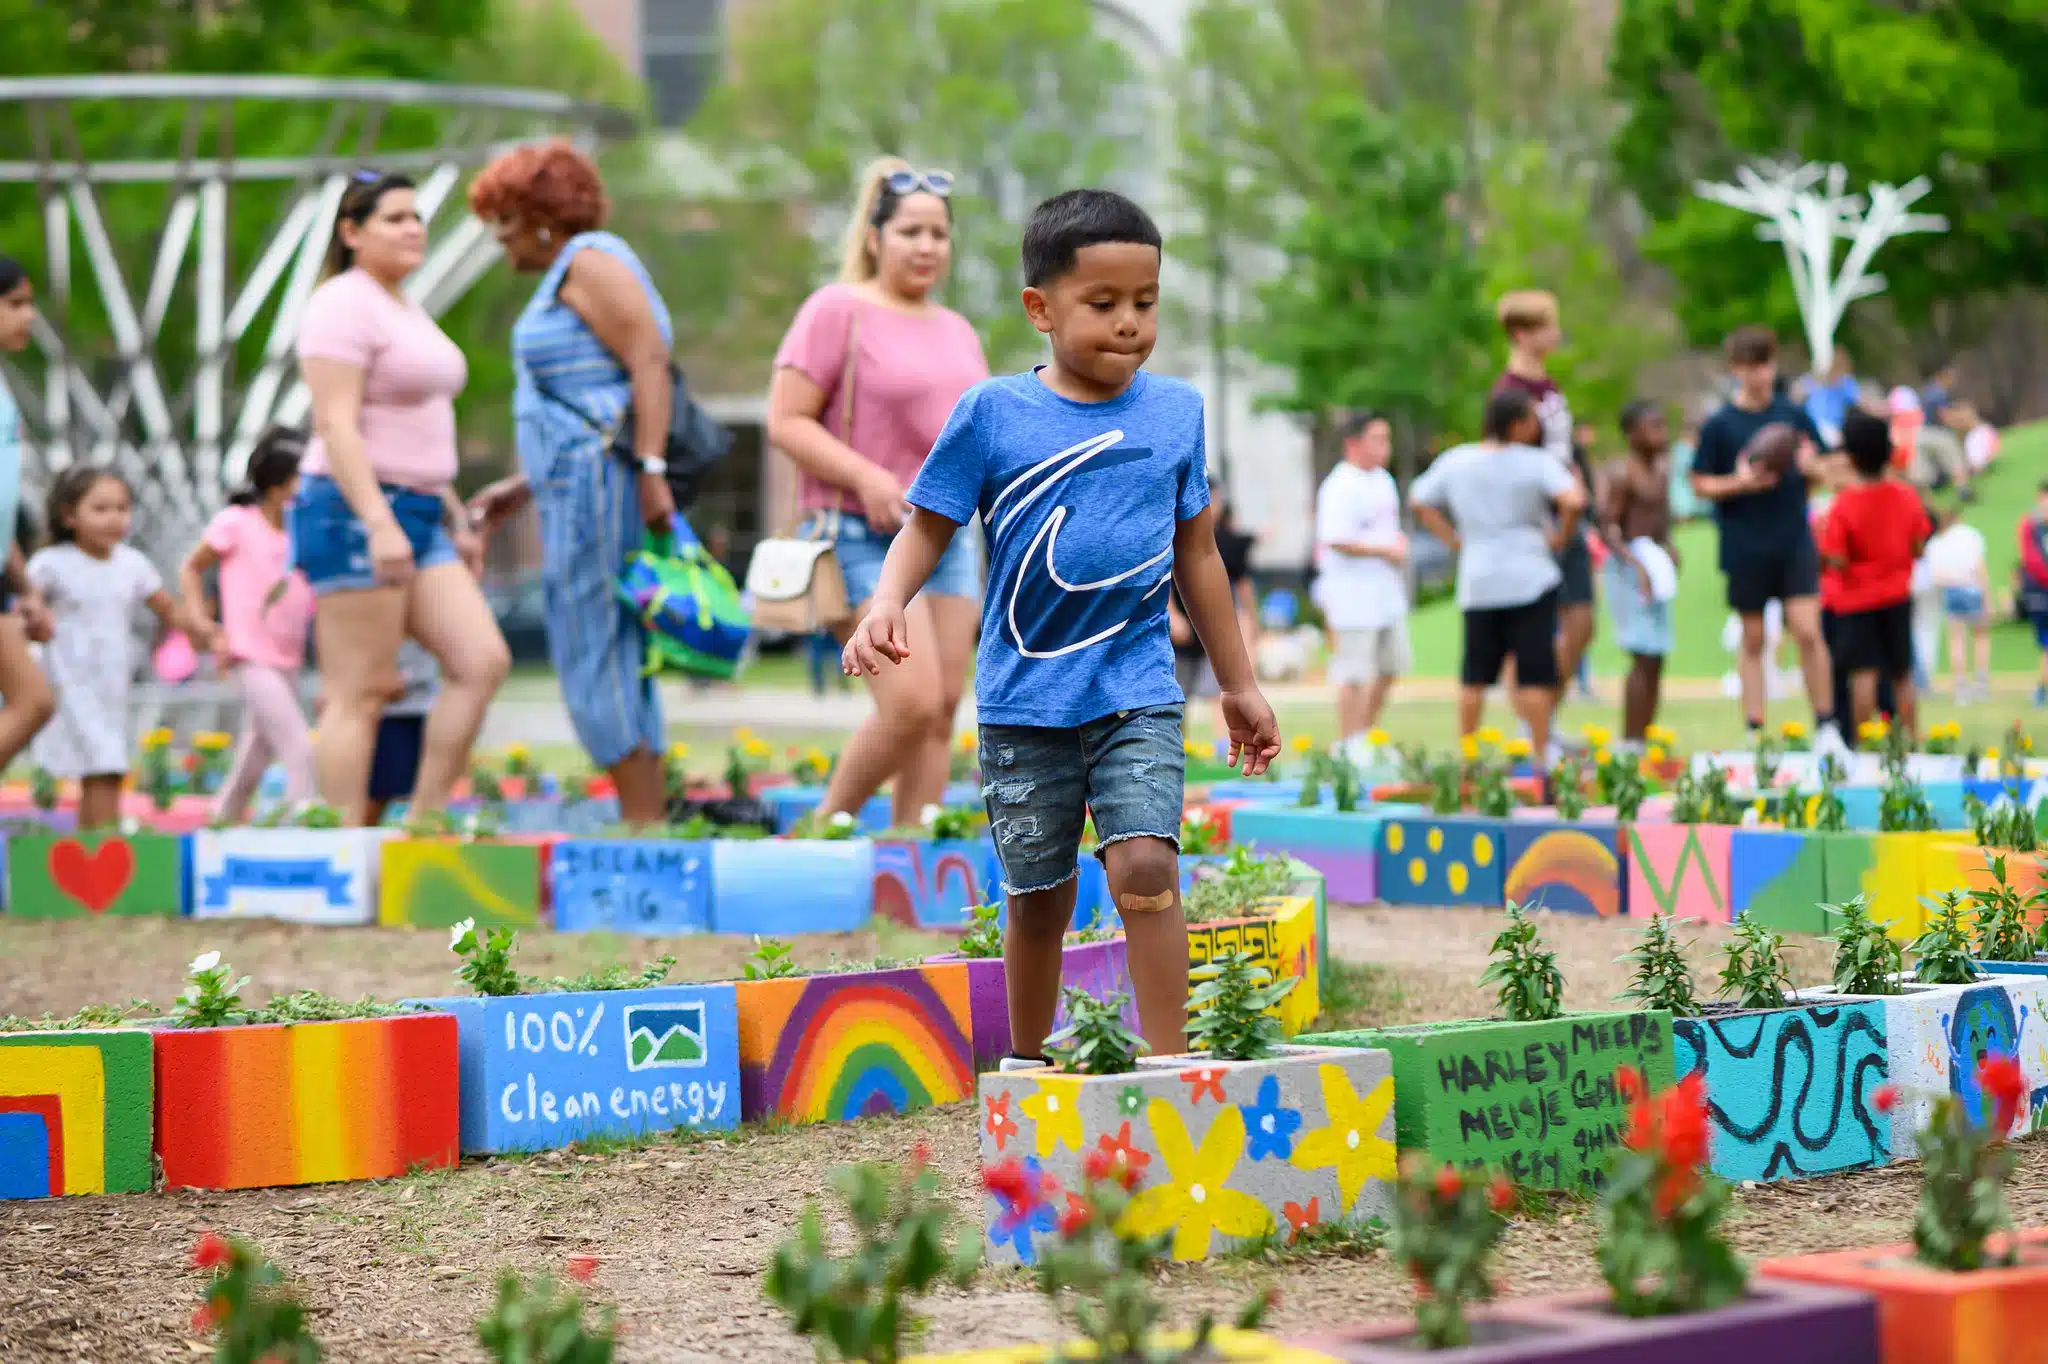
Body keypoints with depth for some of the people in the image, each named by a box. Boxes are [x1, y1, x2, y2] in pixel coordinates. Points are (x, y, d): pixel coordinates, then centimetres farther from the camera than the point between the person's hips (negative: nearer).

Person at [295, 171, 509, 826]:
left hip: (417, 517, 9)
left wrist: (455, 519, 24)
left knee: (483, 661, -1)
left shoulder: (406, 310, 21)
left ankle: (425, 819, 2)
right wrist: (379, 524, -26)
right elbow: (336, 423, -18)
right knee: (361, 692, -9)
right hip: (355, 510, -9)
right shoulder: (343, 305, -9)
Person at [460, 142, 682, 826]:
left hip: (601, 485, -10)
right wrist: (522, 487, 24)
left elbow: (650, 364, -18)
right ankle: (648, 819, 10)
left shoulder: (589, 262, -7)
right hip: (581, 489, 10)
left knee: (596, 655, -9)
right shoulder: (567, 278, 24)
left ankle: (646, 825, -9)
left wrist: (650, 470, -25)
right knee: (617, 660, 9)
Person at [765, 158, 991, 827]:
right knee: (911, 702, -18)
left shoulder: (956, 331, 18)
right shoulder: (837, 311, -5)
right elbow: (786, 421, -11)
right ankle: (825, 830, 1)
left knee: (944, 708, 0)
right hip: (864, 539, -7)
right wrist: (866, 477, -22)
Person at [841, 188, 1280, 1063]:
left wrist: (1239, 685, 17)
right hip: (1024, 699, 0)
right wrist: (886, 605, -23)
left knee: (1145, 864, -17)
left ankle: (1168, 1066, -12)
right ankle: (1024, 1066, 28)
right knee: (1039, 894, 9)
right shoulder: (992, 414, -5)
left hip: (1137, 691, 1)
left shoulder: (1176, 411, 3)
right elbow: (928, 529, -2)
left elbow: (1197, 555, 12)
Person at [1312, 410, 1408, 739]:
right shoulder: (1340, 488, -17)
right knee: (1353, 674, -4)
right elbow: (1337, 541, -23)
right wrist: (1386, 551, -18)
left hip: (1386, 589, 9)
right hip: (1352, 595, -9)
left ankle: (1366, 732, 29)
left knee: (1392, 663, 15)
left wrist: (1400, 544, 4)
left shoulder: (1383, 480, 13)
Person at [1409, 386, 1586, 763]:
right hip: (1530, 580, -4)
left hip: (1476, 584, 4)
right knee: (1535, 674, 0)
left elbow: (1419, 502, 13)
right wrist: (1561, 536, -4)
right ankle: (1541, 754, 1)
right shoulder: (1538, 463, -9)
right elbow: (1573, 502, -23)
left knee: (1475, 675, 11)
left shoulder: (1454, 462, 6)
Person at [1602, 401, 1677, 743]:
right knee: (1644, 658, -12)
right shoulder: (1622, 475, -11)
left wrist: (1669, 548, 11)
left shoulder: (1662, 470, 15)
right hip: (1630, 564, -9)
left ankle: (1646, 739, 13)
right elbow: (1609, 525, -16)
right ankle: (1631, 743, -11)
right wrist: (1637, 564, -25)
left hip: (1656, 564, 9)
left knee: (1656, 662, 9)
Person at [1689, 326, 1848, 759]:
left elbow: (1820, 471, 14)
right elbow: (1701, 484, 1)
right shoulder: (1719, 425, -1)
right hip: (1746, 548, -1)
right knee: (1753, 640, 7)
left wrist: (1810, 466, -9)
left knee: (1808, 632, -7)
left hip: (1795, 542, 1)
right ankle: (1755, 731, 13)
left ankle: (1826, 728, 1)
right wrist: (1740, 482, -17)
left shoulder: (1794, 416, 6)